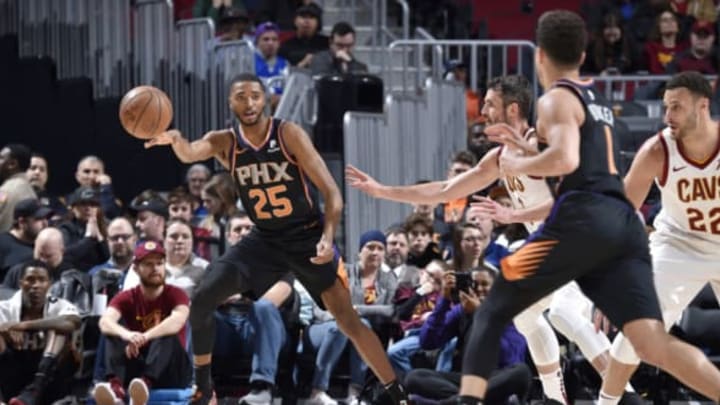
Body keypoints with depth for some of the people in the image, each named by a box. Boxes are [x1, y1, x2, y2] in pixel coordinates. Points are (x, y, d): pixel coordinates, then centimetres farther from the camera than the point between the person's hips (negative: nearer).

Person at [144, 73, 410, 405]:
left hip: (308, 236, -4)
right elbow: (190, 154, -26)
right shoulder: (225, 142, -4)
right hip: (265, 239, 4)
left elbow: (331, 192, -16)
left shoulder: (289, 134, -15)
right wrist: (175, 140, -51)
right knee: (202, 299, -9)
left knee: (348, 321, -8)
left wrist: (328, 236, -31)